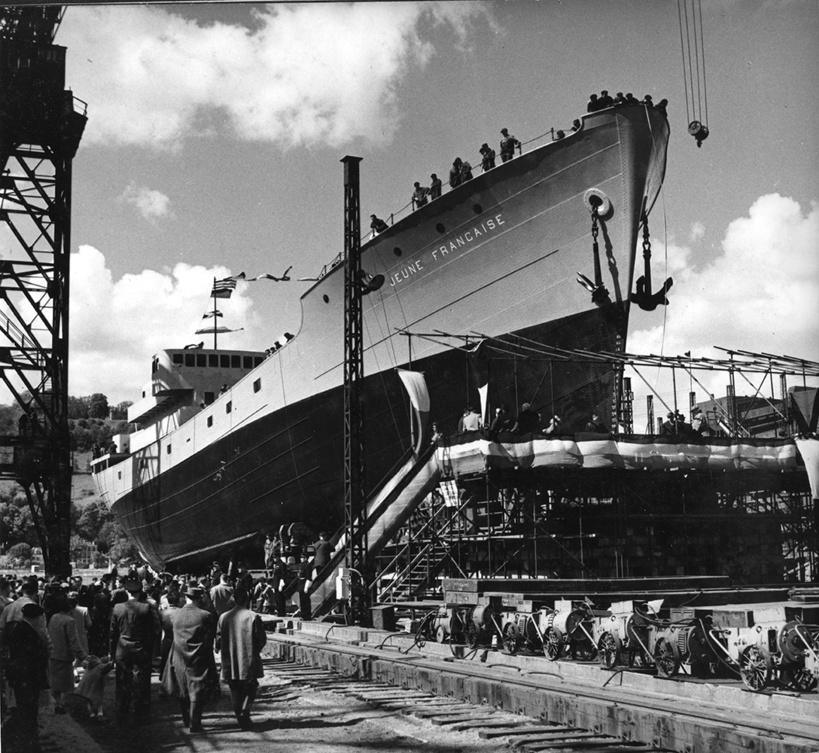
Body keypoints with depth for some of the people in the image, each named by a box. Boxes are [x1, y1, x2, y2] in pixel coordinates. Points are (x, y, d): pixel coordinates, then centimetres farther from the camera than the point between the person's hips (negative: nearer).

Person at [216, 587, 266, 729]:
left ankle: (240, 717, 12)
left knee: (235, 691, 13)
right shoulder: (253, 617, -10)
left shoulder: (223, 617, -3)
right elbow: (262, 639, -7)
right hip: (249, 660, -2)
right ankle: (244, 710, -9)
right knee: (250, 688, 11)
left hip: (230, 662, 2)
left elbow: (218, 639, 1)